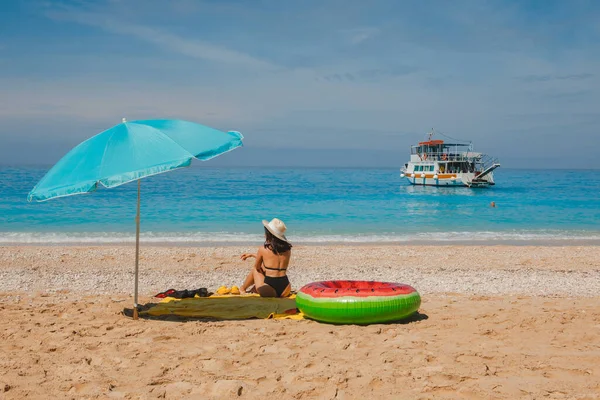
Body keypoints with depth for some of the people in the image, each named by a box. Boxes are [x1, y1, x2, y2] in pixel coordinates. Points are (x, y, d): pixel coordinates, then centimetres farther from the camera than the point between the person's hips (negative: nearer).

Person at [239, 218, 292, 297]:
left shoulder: (263, 249, -6)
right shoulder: (288, 249, 8)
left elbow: (257, 267, 11)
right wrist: (252, 255, 37)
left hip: (268, 291, -4)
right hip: (285, 291, 4)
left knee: (255, 270, 25)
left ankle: (243, 289, 48)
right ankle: (252, 290, 45)